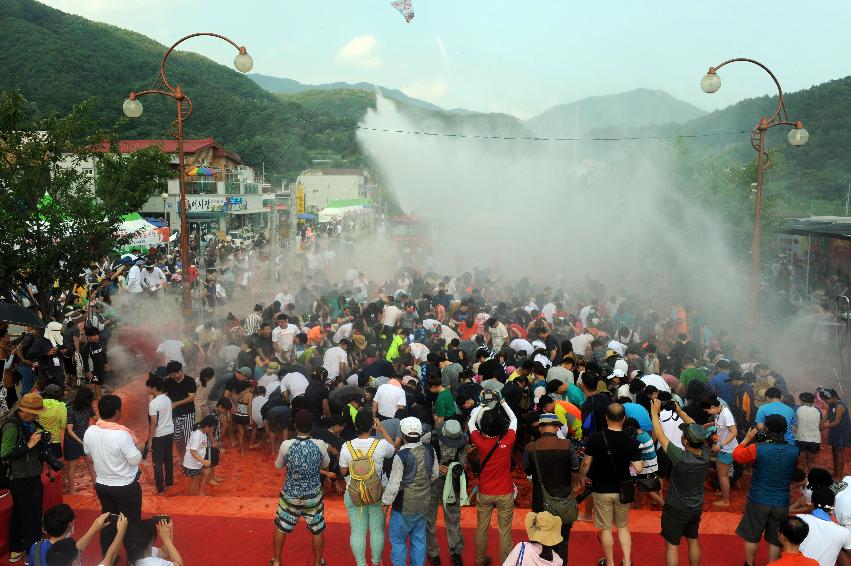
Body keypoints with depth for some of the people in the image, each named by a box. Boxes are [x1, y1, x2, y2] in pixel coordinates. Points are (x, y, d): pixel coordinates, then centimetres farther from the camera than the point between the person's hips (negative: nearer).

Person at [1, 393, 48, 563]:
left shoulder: (27, 422, 3)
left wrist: (40, 439, -4)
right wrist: (29, 445, -26)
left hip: (31, 476, 9)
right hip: (21, 479, -9)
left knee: (19, 514, 21)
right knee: (31, 517, 0)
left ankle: (16, 550, 35)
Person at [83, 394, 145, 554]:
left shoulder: (90, 432, -8)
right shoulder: (121, 434, -28)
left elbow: (90, 458, 7)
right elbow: (136, 460, -20)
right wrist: (139, 447, -1)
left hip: (101, 485, 5)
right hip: (125, 487, -5)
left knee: (108, 522, 20)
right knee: (131, 523, 12)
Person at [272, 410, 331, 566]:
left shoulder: (286, 445, -20)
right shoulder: (320, 445, -18)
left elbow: (278, 465, 0)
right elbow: (325, 465, 1)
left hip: (290, 495, 0)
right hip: (313, 496, 0)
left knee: (281, 527, 23)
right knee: (317, 530, 21)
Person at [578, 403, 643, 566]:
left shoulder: (595, 438, -16)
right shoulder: (631, 442, -14)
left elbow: (586, 462, -8)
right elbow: (638, 468, -14)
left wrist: (582, 477, 11)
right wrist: (642, 462, 9)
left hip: (601, 490, -1)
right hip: (622, 490, 2)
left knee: (605, 528, 13)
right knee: (623, 526, 21)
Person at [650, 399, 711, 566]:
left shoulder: (681, 458, -32)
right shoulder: (705, 455, -17)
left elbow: (660, 435, -24)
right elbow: (696, 429, -2)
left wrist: (655, 413, -12)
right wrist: (679, 411, 4)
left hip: (676, 509, -6)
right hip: (696, 507, 6)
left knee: (672, 546, 8)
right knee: (693, 541, 23)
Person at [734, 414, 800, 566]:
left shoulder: (756, 449, -20)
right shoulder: (794, 451, -11)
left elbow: (736, 455, -1)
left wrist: (747, 439, 10)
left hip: (758, 501, -2)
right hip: (781, 503, 2)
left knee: (751, 537, 18)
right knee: (775, 541, 16)